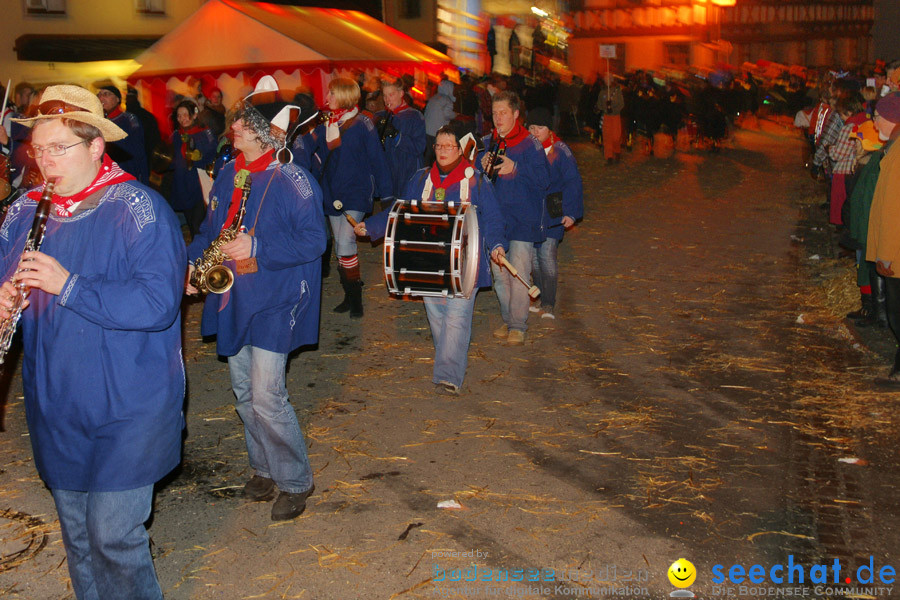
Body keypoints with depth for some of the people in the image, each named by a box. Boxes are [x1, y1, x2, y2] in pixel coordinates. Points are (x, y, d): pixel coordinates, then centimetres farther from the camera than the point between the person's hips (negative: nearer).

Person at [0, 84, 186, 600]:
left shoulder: (139, 209, -14)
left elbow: (159, 304, -24)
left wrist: (69, 285, -28)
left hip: (126, 409, -6)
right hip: (56, 408, 6)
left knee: (113, 538, -1)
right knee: (76, 534, 19)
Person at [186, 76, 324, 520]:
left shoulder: (291, 180, -15)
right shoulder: (229, 174, 8)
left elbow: (313, 241, -17)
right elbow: (211, 227, 19)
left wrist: (257, 247, -24)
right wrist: (193, 259, 3)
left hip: (273, 302, -8)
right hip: (232, 299, 8)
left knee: (266, 396, -9)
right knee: (244, 391, 16)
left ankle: (295, 481, 11)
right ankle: (265, 469, 34)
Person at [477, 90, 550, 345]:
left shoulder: (529, 144, -8)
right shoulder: (486, 143, 9)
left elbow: (544, 179, -13)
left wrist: (516, 168, -23)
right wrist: (482, 167, -6)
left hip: (522, 220, -5)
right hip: (494, 218, 6)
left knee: (518, 273, -8)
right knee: (499, 273, 11)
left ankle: (518, 326, 2)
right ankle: (507, 320, 25)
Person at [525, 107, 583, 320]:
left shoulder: (560, 151, -7)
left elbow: (573, 182, -6)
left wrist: (571, 213, -10)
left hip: (552, 212, -5)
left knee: (547, 254, -10)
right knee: (533, 255, 9)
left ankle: (548, 304, 2)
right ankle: (541, 297, 25)